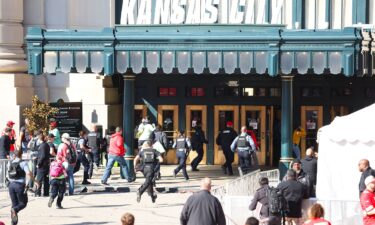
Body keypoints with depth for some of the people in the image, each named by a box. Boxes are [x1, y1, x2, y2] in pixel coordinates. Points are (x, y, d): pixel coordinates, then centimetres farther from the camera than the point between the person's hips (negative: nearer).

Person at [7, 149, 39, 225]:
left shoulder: (10, 163, 9)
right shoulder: (23, 163, -6)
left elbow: (7, 176, 14)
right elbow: (28, 173, -19)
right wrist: (35, 181, -10)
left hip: (11, 185, 5)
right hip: (20, 185, -5)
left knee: (14, 204, 12)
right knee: (23, 203, 7)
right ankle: (14, 210, -25)